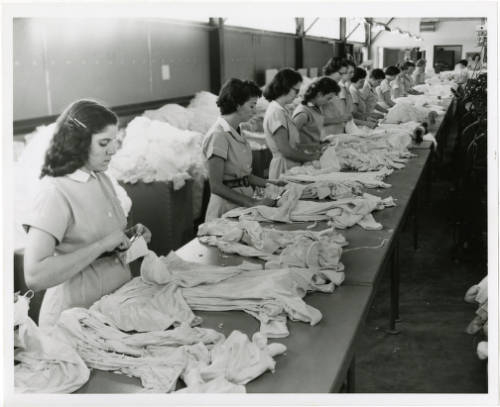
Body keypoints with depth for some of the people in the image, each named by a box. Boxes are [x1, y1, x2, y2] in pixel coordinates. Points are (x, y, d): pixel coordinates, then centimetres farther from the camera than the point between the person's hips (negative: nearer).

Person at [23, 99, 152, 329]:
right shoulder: (55, 192, -17)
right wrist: (102, 245, -24)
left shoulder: (101, 180, 4)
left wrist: (130, 236, -1)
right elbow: (34, 277, -25)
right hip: (76, 316, -6)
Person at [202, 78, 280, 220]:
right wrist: (253, 203, -22)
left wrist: (271, 184, 6)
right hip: (227, 205, -8)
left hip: (244, 201, 8)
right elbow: (216, 186, -20)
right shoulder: (218, 135, -17)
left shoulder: (236, 131, 9)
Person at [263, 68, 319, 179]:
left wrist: (307, 153, 5)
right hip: (284, 167, -9)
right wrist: (311, 157, -8)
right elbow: (285, 150, -18)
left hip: (291, 167, 9)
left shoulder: (280, 110, 14)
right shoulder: (276, 112, -15)